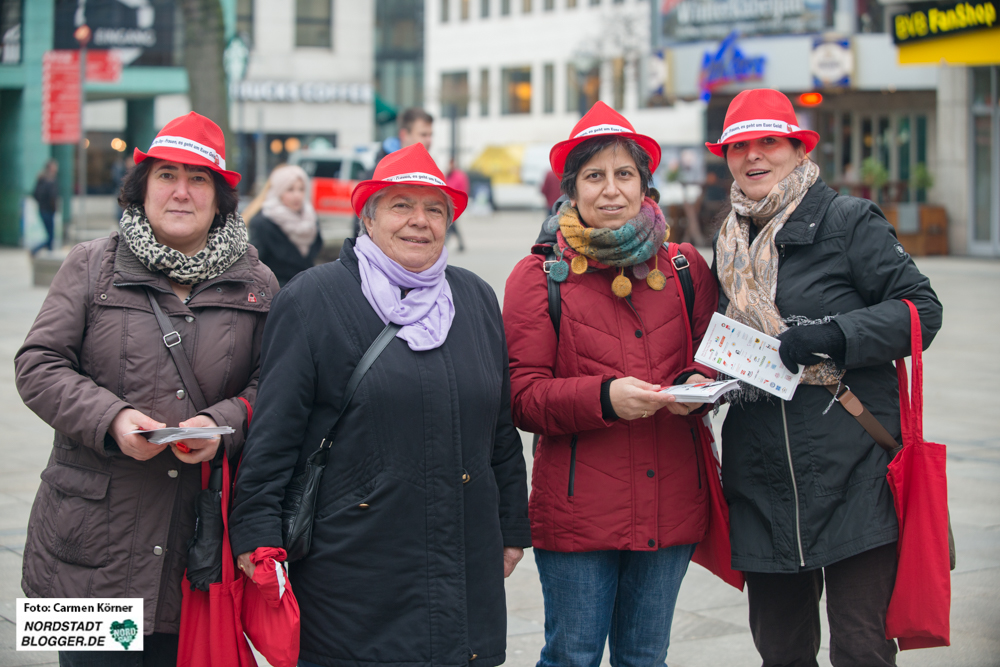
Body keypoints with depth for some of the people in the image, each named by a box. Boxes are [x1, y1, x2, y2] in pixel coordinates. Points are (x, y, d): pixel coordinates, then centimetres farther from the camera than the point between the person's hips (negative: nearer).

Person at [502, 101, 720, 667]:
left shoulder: (686, 267, 9)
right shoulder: (540, 276, -1)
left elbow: (712, 361, 17)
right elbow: (524, 397, -5)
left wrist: (697, 386, -7)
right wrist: (603, 397, -21)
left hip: (672, 506, 3)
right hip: (577, 508, -3)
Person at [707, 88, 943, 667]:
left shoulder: (849, 221, -1)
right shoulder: (732, 245, 17)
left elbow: (921, 309, -6)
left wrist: (834, 333, -18)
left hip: (852, 472, -5)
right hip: (763, 482, 6)